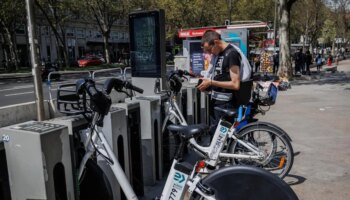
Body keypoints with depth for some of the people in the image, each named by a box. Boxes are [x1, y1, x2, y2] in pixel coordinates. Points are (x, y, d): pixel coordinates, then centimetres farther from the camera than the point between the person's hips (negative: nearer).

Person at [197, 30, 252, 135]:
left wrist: (211, 82, -17)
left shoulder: (231, 54, -16)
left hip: (225, 104, -8)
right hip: (215, 101, 9)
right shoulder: (217, 53, 10)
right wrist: (207, 84, 2)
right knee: (213, 133, 16)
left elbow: (235, 84, -21)